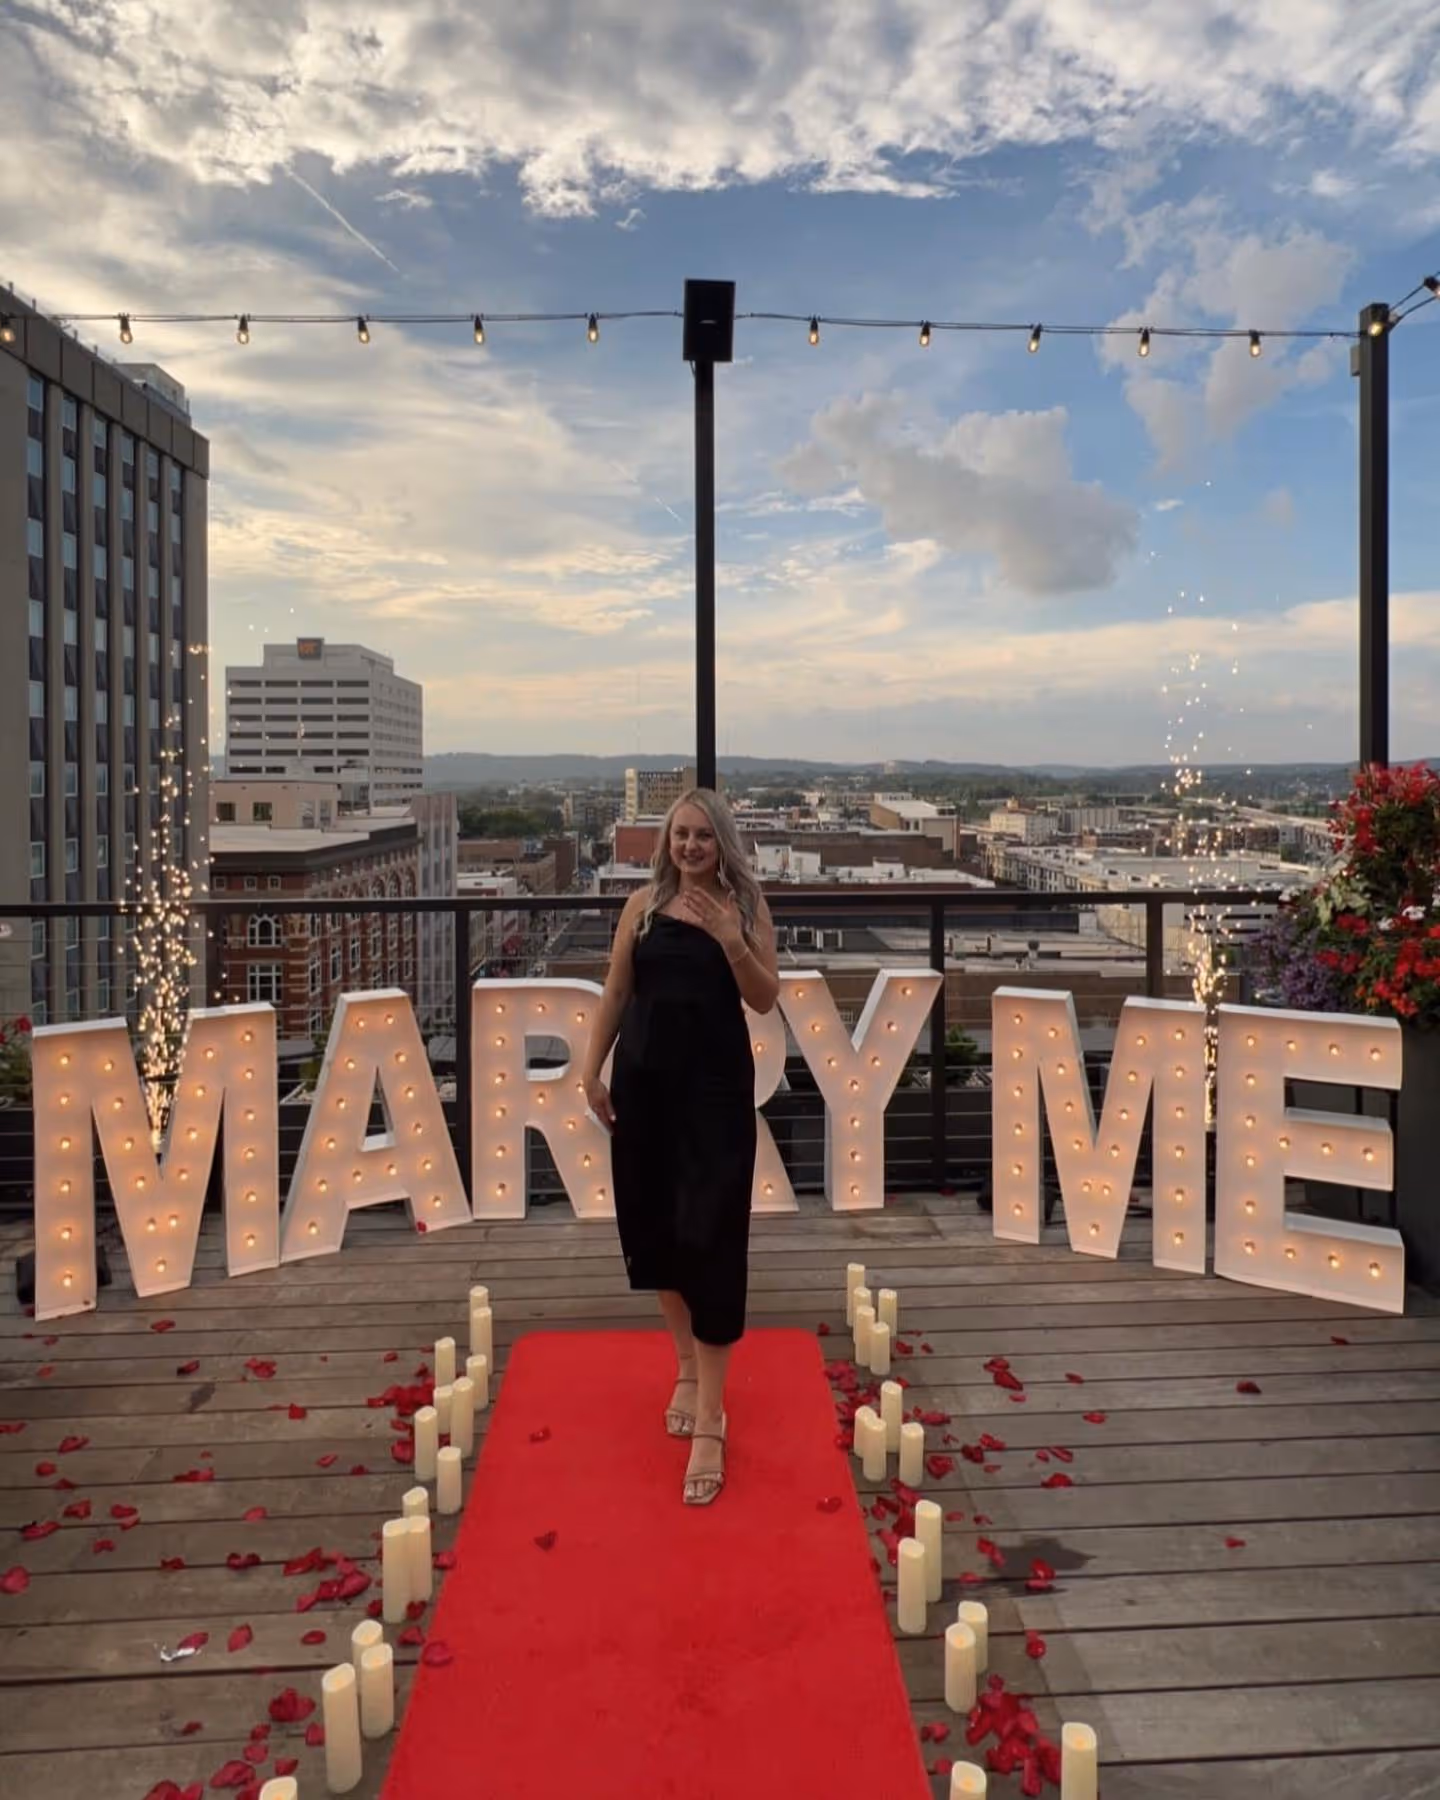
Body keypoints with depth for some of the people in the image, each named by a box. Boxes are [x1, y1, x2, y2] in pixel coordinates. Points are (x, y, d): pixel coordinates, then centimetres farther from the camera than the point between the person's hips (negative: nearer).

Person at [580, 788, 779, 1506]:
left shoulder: (746, 905, -1)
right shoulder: (644, 903, 3)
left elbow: (765, 999, -4)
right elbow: (616, 992, 6)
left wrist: (730, 940, -19)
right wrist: (592, 1070, 2)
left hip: (717, 1083, -3)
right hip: (645, 1078, 3)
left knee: (711, 1238, -5)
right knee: (653, 1223, 12)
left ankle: (709, 1423, 0)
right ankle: (687, 1367, 35)